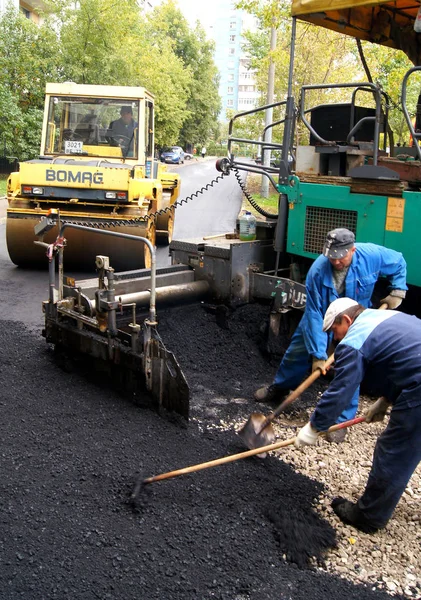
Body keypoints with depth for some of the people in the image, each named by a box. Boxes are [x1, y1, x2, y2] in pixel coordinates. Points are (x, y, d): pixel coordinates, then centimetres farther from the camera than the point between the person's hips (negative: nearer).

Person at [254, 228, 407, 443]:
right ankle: (278, 388, 39)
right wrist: (317, 353, -28)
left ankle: (342, 421, 4)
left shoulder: (372, 255, -30)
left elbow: (399, 263, -5)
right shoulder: (318, 271, -33)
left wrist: (397, 291, -14)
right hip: (321, 315, 0)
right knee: (298, 352, 11)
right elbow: (314, 314, -29)